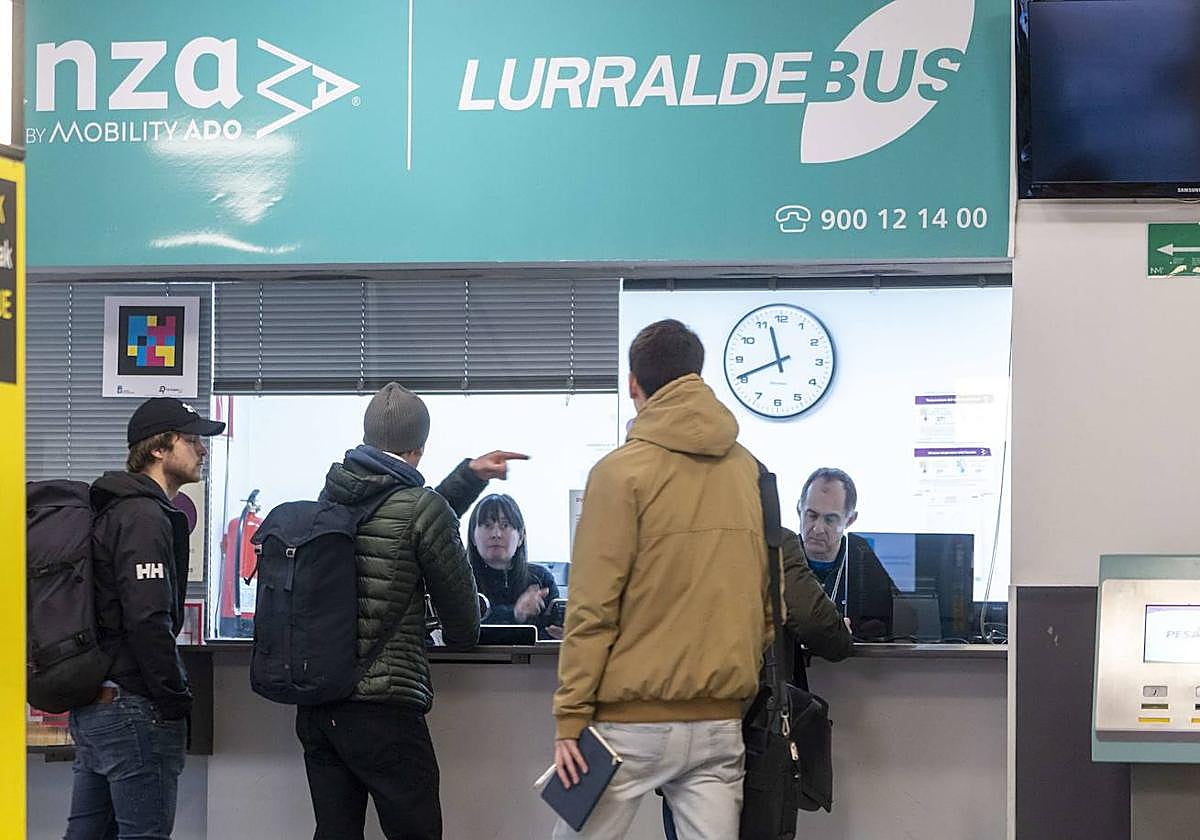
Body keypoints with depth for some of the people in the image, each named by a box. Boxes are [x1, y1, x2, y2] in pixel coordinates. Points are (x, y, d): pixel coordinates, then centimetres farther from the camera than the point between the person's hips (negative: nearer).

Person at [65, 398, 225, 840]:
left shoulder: (114, 510, 17)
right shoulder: (146, 518, -14)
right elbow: (148, 621, -23)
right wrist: (177, 701, -15)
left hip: (90, 709, 10)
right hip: (135, 711, -10)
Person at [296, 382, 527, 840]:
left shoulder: (333, 493, 8)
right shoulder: (421, 507, -11)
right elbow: (456, 593, 2)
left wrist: (470, 474, 28)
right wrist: (463, 635, 23)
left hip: (315, 705, 7)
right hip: (383, 710, -7)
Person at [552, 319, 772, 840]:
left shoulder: (622, 471, -7)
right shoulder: (748, 471, 7)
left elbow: (593, 607, -10)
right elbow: (765, 600, 10)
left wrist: (570, 716, -7)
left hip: (633, 720, -4)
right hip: (721, 721, 4)